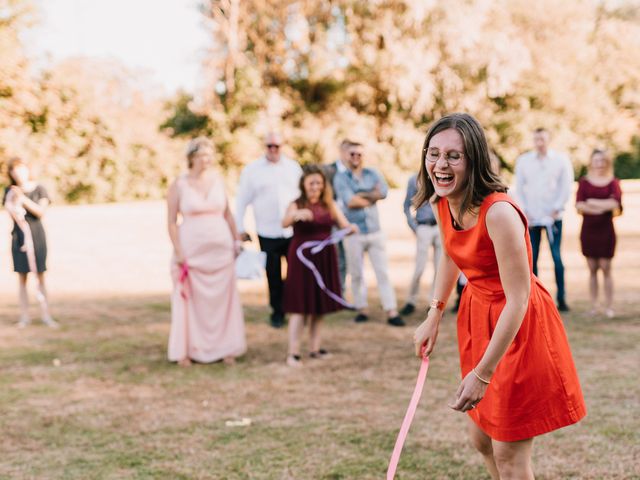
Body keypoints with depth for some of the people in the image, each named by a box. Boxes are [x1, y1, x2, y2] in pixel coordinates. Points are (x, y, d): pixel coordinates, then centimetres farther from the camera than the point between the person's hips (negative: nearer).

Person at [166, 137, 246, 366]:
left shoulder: (217, 179, 6)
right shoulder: (179, 185, -4)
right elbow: (171, 221, -4)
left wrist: (237, 239, 9)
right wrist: (178, 252, -9)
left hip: (220, 249, 3)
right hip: (192, 249, -3)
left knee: (222, 299, 7)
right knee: (190, 300, 0)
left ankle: (224, 347, 17)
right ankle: (185, 350, 10)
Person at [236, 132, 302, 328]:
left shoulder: (293, 167, 8)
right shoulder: (252, 170, 2)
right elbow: (242, 201, 3)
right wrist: (240, 228, 1)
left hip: (294, 231, 1)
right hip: (268, 233, -1)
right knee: (274, 276, 5)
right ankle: (277, 312, 18)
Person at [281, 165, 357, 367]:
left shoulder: (330, 205, 7)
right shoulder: (296, 205, -5)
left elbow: (344, 225, 1)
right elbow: (284, 223, -23)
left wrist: (350, 228, -23)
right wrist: (296, 215, -45)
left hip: (324, 259, 5)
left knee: (320, 305, 11)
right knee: (300, 305, -7)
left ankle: (315, 348, 22)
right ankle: (293, 352, -6)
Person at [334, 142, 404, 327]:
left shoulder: (372, 174, 11)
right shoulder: (341, 177, 3)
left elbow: (384, 190, -9)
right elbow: (349, 201, -13)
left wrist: (359, 195, -9)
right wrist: (371, 197, -3)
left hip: (375, 231, 2)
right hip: (353, 233, -2)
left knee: (383, 272, -1)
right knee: (356, 274, 3)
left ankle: (391, 312, -2)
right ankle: (361, 310, 15)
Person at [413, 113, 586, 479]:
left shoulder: (499, 212, -30)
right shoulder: (443, 202, -6)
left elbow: (518, 301, -28)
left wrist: (482, 374, -27)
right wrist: (434, 317, 14)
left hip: (518, 326, -8)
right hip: (477, 316, 8)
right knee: (482, 439, 20)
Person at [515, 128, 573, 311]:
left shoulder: (561, 160, 4)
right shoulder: (523, 160, 9)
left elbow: (566, 186, 3)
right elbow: (519, 188, 9)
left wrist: (556, 209, -6)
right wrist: (525, 212, 0)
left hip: (553, 216, -1)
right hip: (531, 217, 2)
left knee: (557, 257, -5)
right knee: (531, 258, -1)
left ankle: (561, 298, -1)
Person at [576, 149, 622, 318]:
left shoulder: (613, 182, 2)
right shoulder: (584, 182, 5)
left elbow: (615, 203, -14)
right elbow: (579, 205, -7)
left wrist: (592, 202, -11)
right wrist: (603, 207, -15)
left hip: (606, 230, -1)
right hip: (588, 230, 1)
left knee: (606, 268, -2)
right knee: (592, 269, 5)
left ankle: (609, 307, 3)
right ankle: (594, 306, 9)